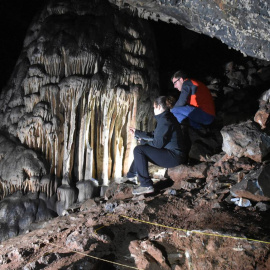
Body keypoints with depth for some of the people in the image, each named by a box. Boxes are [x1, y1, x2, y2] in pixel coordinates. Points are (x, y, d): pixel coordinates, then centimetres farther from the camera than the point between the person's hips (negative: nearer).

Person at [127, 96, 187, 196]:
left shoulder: (164, 121, -18)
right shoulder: (167, 117, 13)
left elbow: (158, 143, -19)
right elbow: (154, 135, 20)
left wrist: (143, 141, -1)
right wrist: (137, 133, 27)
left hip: (174, 156, -11)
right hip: (174, 154, 11)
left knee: (138, 150, -16)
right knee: (142, 148, 22)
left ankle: (146, 186, -15)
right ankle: (131, 175, 33)